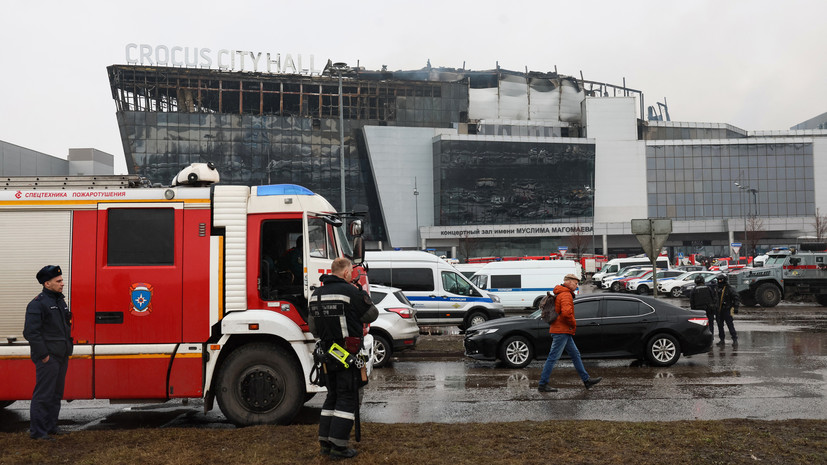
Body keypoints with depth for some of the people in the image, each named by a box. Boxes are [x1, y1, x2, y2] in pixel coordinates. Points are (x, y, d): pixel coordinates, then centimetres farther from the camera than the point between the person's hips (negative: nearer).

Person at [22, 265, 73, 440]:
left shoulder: (60, 301, 16)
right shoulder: (37, 304, -12)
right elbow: (31, 332, -18)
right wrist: (43, 354, -18)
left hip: (61, 357, 9)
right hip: (48, 358, -9)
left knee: (56, 394, 15)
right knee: (43, 394, -4)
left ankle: (51, 426, 25)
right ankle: (37, 431, 4)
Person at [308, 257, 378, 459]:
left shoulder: (316, 294, 9)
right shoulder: (352, 292, -15)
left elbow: (313, 327, 16)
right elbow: (372, 315, -4)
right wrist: (365, 295, 11)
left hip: (327, 354, 7)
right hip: (348, 355, -7)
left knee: (332, 396, 18)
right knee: (347, 399, 1)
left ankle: (325, 442, 21)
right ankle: (338, 447, 1)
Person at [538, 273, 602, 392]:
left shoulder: (560, 294, 18)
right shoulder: (566, 295, -15)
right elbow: (566, 312, -30)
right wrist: (573, 323, -13)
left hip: (564, 332, 11)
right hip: (561, 331, -11)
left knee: (575, 355, 15)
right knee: (553, 357, -6)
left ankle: (586, 380, 21)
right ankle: (543, 384, -2)